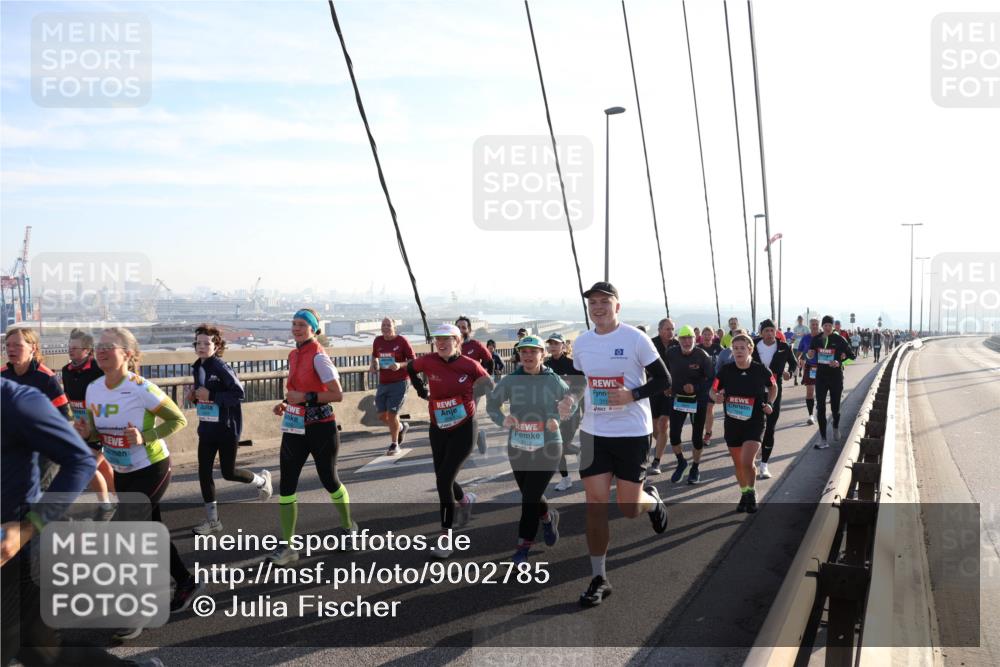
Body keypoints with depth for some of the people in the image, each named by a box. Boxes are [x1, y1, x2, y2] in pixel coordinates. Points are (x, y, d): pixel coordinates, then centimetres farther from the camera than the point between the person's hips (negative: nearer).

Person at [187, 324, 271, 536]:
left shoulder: (221, 367, -17)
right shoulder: (196, 368, 6)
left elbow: (239, 393, -21)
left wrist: (210, 396, -23)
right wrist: (193, 397, -2)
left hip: (227, 428, -7)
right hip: (206, 428, 7)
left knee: (228, 472, 3)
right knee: (204, 472, 5)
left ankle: (262, 480, 34)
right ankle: (212, 520, 16)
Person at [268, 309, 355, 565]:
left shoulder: (318, 356, -15)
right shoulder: (293, 355, 9)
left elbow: (337, 394, -18)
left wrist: (306, 398, -21)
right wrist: (285, 404, 6)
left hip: (320, 427, -7)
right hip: (295, 428, 7)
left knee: (329, 481, 10)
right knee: (286, 485, 0)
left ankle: (348, 525, 35)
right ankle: (287, 546, 7)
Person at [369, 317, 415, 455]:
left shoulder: (402, 341, -8)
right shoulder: (378, 341, 5)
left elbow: (413, 361, -7)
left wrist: (400, 365, -24)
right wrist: (374, 365, 3)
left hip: (399, 383, -5)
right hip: (383, 383, 5)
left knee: (392, 414, -7)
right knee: (382, 415, 5)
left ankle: (394, 445, 12)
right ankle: (401, 427, 35)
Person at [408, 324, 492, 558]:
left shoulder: (469, 365, -12)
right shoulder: (429, 362, -7)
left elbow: (488, 384, 5)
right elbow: (410, 367, 15)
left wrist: (468, 398, -5)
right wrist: (422, 391, 9)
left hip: (464, 429, -4)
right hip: (438, 430, 4)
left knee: (444, 480, -12)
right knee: (443, 479, 12)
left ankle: (444, 537, -1)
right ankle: (465, 500, 47)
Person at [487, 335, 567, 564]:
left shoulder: (554, 381, -7)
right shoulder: (510, 381, -4)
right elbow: (492, 403, 7)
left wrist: (557, 419, -11)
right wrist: (502, 420, -12)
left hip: (547, 448, -3)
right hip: (517, 448, 3)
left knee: (530, 498, -4)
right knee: (529, 495, 15)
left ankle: (525, 543, 14)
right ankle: (548, 516, 47)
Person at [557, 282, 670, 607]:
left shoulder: (636, 338, -9)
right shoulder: (581, 342, 4)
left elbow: (663, 380, -6)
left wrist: (632, 395, -21)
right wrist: (570, 398, -3)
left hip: (632, 432, -3)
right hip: (594, 433, 4)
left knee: (629, 508, 1)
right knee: (595, 504, 0)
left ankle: (653, 500, 39)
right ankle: (599, 579, 14)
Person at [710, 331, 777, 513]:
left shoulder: (761, 370, -10)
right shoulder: (725, 371, -7)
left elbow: (773, 387, 10)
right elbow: (713, 391, 3)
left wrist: (769, 403, -4)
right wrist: (717, 397, -19)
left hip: (755, 422, -3)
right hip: (732, 422, 3)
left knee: (747, 462, -16)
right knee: (738, 464, 15)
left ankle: (752, 492, 12)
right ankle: (744, 494, 38)